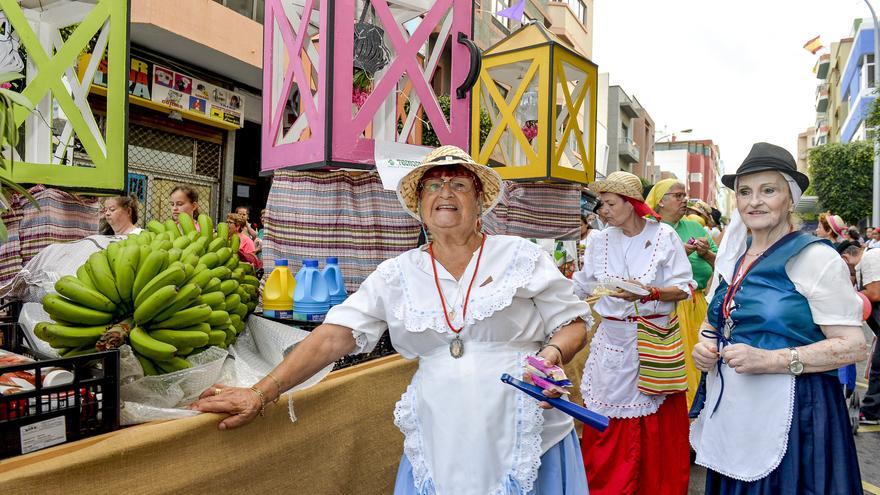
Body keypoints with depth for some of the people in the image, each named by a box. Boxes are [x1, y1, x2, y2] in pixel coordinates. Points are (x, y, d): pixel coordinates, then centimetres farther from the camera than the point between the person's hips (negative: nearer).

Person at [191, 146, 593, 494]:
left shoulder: (522, 257, -2)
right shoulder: (397, 274, 1)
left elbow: (573, 325, 4)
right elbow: (334, 335, -4)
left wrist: (551, 357, -18)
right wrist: (261, 393, -10)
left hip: (527, 442, 0)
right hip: (439, 446, 1)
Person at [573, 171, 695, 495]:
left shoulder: (664, 236, -4)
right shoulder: (599, 241, 4)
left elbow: (685, 287, -5)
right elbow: (582, 286, 12)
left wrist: (648, 292, -21)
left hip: (656, 339, -2)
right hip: (612, 339, 3)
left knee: (656, 424, 7)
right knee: (609, 423, 7)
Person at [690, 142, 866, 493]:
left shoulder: (816, 258, -10)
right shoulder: (732, 258, 8)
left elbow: (853, 345, -14)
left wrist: (770, 360, -24)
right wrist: (704, 346, -2)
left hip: (789, 412, -6)